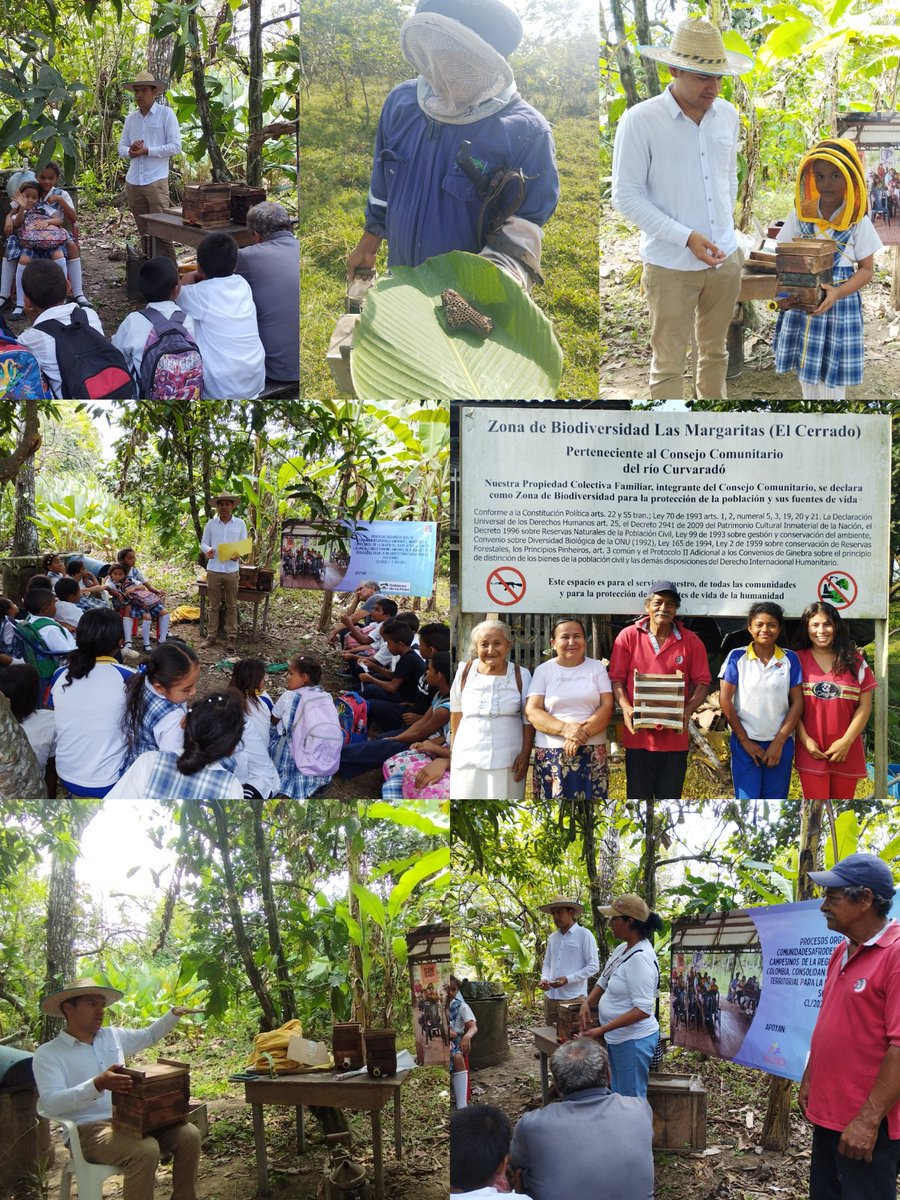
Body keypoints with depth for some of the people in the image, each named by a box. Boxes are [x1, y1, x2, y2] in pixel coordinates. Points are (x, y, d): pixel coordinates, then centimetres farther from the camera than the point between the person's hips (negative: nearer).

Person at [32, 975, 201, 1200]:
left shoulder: (112, 1036, 15)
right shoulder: (47, 1054, -4)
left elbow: (149, 1036, 32)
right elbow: (51, 1103, -18)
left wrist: (174, 1014, 14)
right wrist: (97, 1085, -32)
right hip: (90, 1130, -7)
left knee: (189, 1134, -13)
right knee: (145, 1149, -34)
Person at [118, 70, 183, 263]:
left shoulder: (166, 114, 0)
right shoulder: (131, 118, 15)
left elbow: (175, 146, -7)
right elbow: (121, 147, 16)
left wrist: (147, 151, -14)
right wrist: (131, 151, -8)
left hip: (156, 181, -5)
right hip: (133, 182, 5)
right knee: (144, 232, 9)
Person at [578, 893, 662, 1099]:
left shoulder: (640, 958, -24)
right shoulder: (623, 949, 4)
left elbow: (643, 1009, -27)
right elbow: (604, 980, 19)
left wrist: (602, 1030, -29)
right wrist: (587, 1003, 0)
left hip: (633, 1041, -9)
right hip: (617, 1038, 9)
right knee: (618, 1096, 18)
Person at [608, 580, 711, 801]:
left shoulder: (690, 641, 3)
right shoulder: (628, 636, 1)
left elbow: (702, 682, 3)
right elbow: (616, 679, 1)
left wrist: (688, 711, -13)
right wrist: (626, 708, -16)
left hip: (675, 737, 1)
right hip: (638, 735, -1)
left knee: (669, 799, 9)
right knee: (638, 799, 6)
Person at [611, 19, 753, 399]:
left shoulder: (728, 115, 2)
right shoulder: (639, 121, -15)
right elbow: (626, 197, -14)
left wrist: (724, 231, 14)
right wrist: (686, 237, -19)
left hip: (726, 259, 5)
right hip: (671, 266, -5)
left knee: (715, 352, 17)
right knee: (669, 364, 3)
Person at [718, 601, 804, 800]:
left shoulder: (790, 659, 3)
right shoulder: (737, 657, -2)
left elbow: (797, 702, 2)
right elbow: (725, 699, -3)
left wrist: (779, 742, -5)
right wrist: (744, 740, -5)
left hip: (780, 744, 2)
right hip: (746, 743, -2)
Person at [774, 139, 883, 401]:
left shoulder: (857, 222, -6)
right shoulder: (800, 215, 1)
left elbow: (866, 270, -3)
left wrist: (837, 293, -21)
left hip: (840, 309, -3)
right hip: (800, 307, 3)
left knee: (832, 384, 1)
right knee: (807, 379, 10)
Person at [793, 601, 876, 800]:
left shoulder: (854, 660, 5)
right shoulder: (798, 660, 2)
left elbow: (865, 705, 3)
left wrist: (846, 741, -7)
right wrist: (805, 739, -11)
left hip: (847, 751, 2)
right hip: (811, 751, -2)